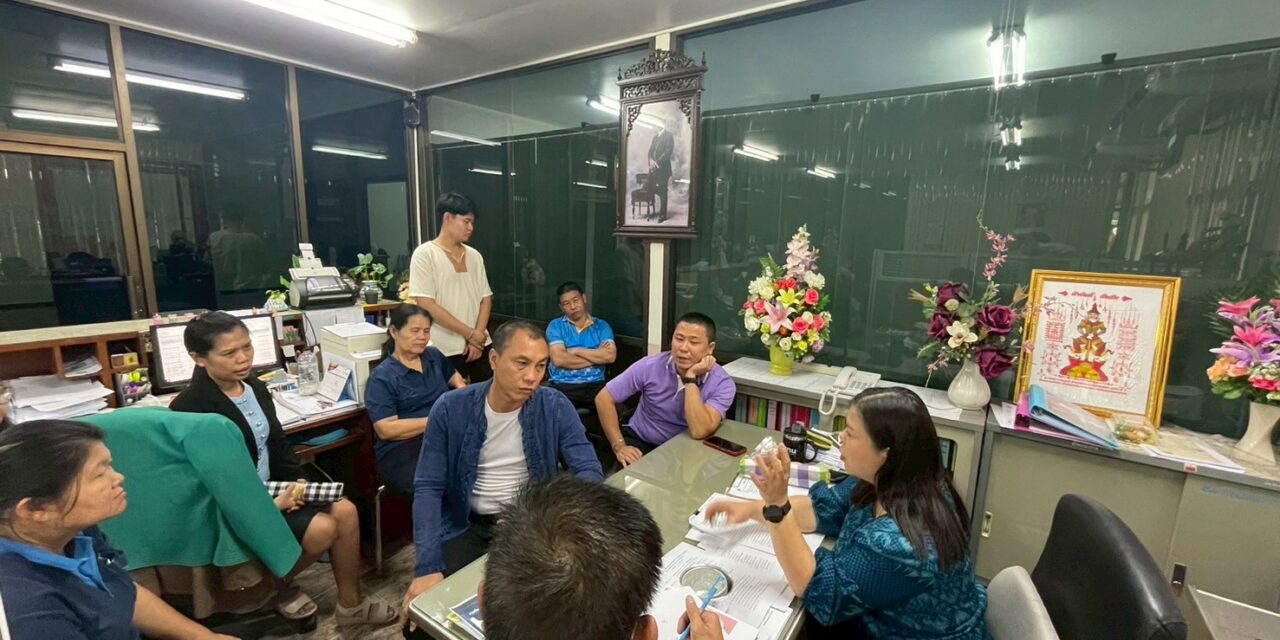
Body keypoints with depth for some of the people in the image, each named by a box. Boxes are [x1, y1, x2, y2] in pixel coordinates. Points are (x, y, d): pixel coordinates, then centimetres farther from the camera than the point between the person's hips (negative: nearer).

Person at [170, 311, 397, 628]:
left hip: (271, 486, 7)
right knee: (322, 528, -21)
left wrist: (297, 481, -6)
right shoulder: (190, 408, -21)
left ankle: (350, 603, 7)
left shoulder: (255, 387, 3)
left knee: (345, 510, -9)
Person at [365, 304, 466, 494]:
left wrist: (461, 388, 13)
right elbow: (386, 430, -11)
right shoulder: (382, 377, -2)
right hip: (403, 449, -5)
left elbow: (453, 374, 37)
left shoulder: (434, 356, 15)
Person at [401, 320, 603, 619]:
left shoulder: (555, 407, -11)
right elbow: (428, 489, -10)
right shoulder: (450, 409, -11)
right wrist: (428, 566, -21)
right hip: (467, 528, 1)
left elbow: (590, 470, -13)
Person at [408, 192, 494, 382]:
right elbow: (426, 305, -13)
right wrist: (469, 333, -12)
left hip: (479, 344, 5)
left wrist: (477, 335, -5)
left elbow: (486, 299, 9)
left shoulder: (474, 256, 10)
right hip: (446, 350, -5)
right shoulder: (425, 254, -6)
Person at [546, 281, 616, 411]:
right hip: (563, 385, -1)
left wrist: (577, 351, -4)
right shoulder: (556, 326, 6)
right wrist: (597, 356, -3)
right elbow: (558, 359, -9)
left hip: (595, 384, 2)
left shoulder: (602, 326, 10)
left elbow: (610, 356, -6)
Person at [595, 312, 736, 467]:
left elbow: (699, 432, -32)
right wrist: (619, 447, -16)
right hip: (639, 441, 0)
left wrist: (690, 377, -30)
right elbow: (604, 399, -11)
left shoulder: (722, 383, -19)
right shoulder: (650, 366, -16)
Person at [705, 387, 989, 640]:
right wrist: (752, 509, -8)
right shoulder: (886, 482, -12)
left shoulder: (899, 543, -36)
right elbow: (825, 509, 0)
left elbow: (817, 590, -28)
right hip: (877, 616, 6)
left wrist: (777, 506, -36)